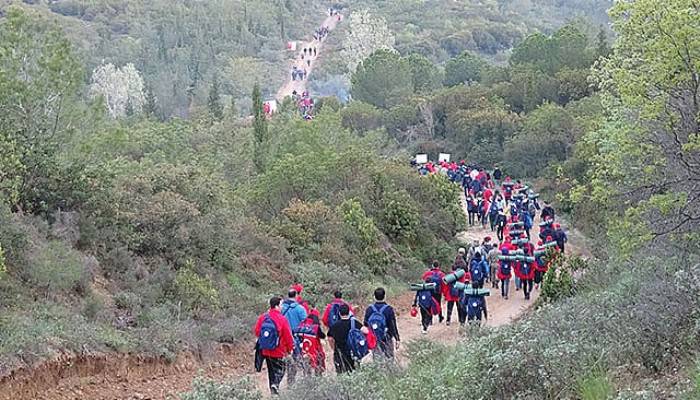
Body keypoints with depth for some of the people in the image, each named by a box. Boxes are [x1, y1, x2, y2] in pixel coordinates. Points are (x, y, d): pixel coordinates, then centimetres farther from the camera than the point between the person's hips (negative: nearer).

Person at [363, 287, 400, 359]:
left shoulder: (369, 310, -6)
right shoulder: (389, 310, -16)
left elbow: (365, 325, 3)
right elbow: (393, 326, -13)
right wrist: (397, 339, -4)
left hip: (374, 340, 3)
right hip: (387, 340, -3)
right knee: (389, 359, 9)